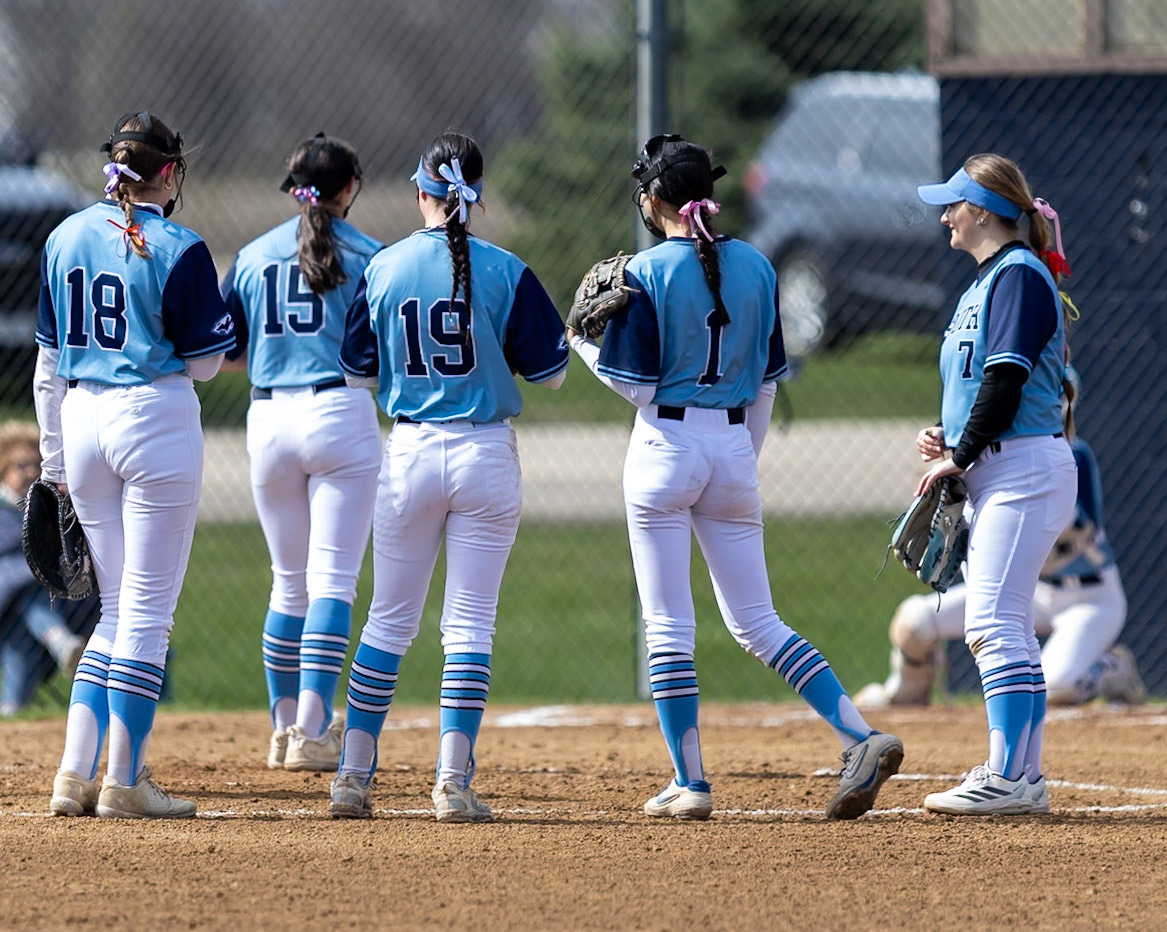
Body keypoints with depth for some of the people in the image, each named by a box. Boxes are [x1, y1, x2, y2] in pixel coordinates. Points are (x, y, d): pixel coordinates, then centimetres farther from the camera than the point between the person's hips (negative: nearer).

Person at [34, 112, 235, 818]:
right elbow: (203, 363, -5)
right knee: (147, 611, 0)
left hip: (82, 417, 6)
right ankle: (124, 782, -1)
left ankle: (75, 774, 6)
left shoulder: (66, 238, 8)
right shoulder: (178, 250, -9)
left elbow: (49, 361, 12)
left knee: (119, 609, 14)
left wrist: (54, 458, 18)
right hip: (156, 417, -6)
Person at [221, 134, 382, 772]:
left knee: (290, 582, 16)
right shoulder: (366, 255, 0)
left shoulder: (253, 257, 11)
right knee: (332, 578, -4)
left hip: (268, 420, 4)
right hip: (340, 413, -4)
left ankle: (286, 725, 18)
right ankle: (312, 733, -12)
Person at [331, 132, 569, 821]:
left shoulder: (384, 269, -2)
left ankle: (354, 776, 12)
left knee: (389, 619, 12)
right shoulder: (504, 272, -7)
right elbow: (550, 370, -1)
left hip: (411, 451, 2)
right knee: (471, 623, 2)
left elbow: (358, 370, 6)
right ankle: (454, 783, -4)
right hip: (487, 453, -2)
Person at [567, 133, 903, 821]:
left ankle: (690, 783, 1)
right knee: (757, 622, 10)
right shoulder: (756, 267, 7)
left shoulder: (647, 273, -9)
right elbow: (766, 382, 12)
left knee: (668, 627, 2)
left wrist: (584, 345, 6)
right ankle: (862, 736, -6)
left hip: (666, 447, -5)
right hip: (734, 446, 5)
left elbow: (637, 384, -11)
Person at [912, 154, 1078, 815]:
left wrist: (961, 457, -13)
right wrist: (950, 439, 8)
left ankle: (1012, 779, -19)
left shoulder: (1019, 275, -11)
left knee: (995, 625, -16)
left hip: (1024, 466, -11)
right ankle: (1022, 774, 13)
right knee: (1002, 628, 10)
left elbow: (1008, 380, -18)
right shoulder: (987, 282, 20)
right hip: (1000, 477, 11)